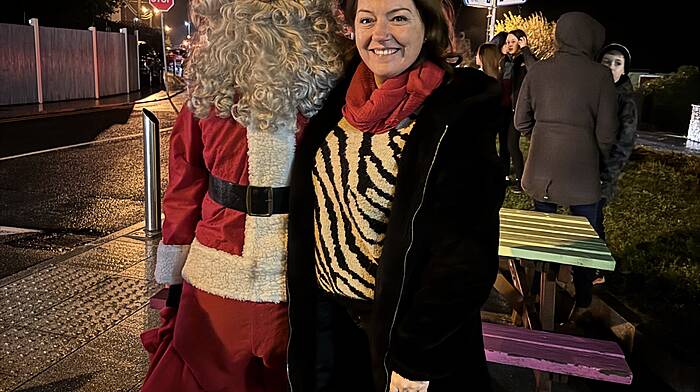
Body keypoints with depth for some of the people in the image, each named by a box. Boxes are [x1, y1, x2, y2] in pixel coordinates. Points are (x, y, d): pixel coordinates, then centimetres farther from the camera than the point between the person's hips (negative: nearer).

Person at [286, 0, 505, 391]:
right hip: (324, 310, 6)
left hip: (402, 322, -5)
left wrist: (413, 360, -18)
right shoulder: (341, 99, 0)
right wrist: (302, 298, 9)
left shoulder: (455, 118, -18)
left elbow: (466, 255, -19)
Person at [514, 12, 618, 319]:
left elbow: (521, 121, 3)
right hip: (581, 171, -3)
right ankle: (582, 305, 20)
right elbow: (606, 131, -7)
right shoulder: (600, 75, -9)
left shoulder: (537, 71, -1)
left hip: (541, 168, 4)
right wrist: (601, 158, 12)